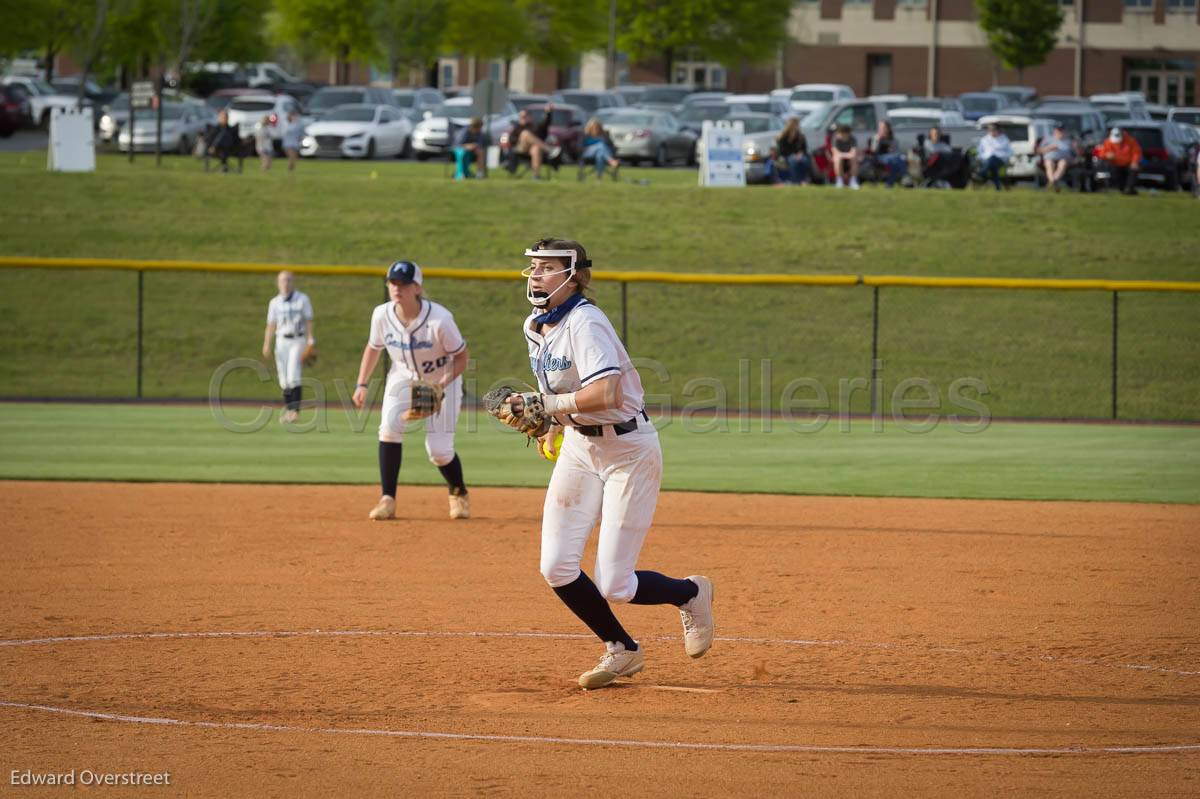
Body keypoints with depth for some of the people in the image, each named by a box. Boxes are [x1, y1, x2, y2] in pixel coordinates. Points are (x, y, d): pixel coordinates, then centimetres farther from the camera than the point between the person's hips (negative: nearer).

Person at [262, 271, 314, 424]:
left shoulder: (302, 299, 2)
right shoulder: (275, 302, 10)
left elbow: (308, 321, -1)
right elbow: (271, 325, 8)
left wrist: (310, 341, -11)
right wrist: (266, 344, -3)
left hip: (298, 340, -3)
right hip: (282, 341, 3)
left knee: (293, 376, -16)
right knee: (284, 379, 2)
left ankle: (295, 410, -18)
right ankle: (287, 409, 10)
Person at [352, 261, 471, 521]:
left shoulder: (440, 320, -31)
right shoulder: (382, 315, -18)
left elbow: (462, 355, -19)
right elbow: (373, 347, 2)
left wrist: (440, 387, -31)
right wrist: (362, 384, -5)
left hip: (442, 381, -3)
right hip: (403, 378, 3)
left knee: (438, 449, -7)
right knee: (389, 427, -22)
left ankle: (459, 494, 25)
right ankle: (387, 500, -14)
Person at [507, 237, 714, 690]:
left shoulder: (584, 322, -22)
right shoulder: (535, 327, 5)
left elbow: (606, 394, -34)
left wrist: (546, 404, -26)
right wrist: (554, 423, 16)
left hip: (628, 449, -8)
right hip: (579, 446, 8)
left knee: (612, 585, -9)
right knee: (556, 569, -4)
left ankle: (690, 594, 22)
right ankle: (622, 651, 17)